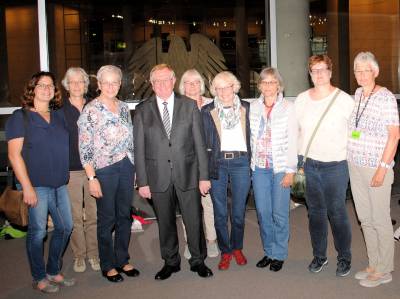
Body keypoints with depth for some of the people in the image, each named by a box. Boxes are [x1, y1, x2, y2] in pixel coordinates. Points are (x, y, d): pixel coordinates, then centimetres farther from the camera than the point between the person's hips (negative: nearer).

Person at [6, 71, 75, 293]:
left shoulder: (59, 115, 11)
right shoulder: (20, 117, -4)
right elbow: (14, 154, -10)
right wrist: (27, 187, -16)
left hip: (60, 184, 6)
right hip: (36, 185, -6)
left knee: (65, 227, 10)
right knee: (37, 231, 2)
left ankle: (54, 271, 29)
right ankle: (39, 278, 20)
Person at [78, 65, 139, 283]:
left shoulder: (124, 107, 9)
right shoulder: (90, 110, -9)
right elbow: (85, 147, -11)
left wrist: (134, 168, 11)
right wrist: (92, 178, -15)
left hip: (126, 167, 5)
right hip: (104, 170, -5)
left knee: (125, 216, 13)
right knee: (107, 219, 5)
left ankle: (123, 260, 29)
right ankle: (108, 265, 22)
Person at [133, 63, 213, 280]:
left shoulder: (189, 105, 3)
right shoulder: (142, 110, 3)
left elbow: (199, 143, 2)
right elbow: (139, 148, 2)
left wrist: (204, 176, -2)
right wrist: (142, 181, -2)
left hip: (187, 173, 0)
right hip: (158, 176, 1)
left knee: (194, 220, 6)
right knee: (165, 222, 11)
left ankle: (198, 261, 26)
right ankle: (170, 262, 30)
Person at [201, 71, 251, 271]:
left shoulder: (246, 108, 7)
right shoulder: (207, 111, 3)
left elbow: (251, 134, 10)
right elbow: (203, 140, 3)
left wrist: (251, 160, 3)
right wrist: (205, 165, -3)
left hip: (240, 162, 1)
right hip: (217, 163, 0)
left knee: (239, 211, 8)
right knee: (220, 212, 6)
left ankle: (237, 248, 27)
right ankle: (225, 251, 21)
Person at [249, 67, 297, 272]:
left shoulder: (288, 108, -4)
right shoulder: (253, 107, 6)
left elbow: (292, 141, -6)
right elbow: (250, 136, 9)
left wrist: (290, 171, -10)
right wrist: (251, 163, 4)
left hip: (280, 168, -3)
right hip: (259, 167, 3)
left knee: (280, 214, 0)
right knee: (263, 212, 8)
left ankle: (279, 254, 17)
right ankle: (269, 251, 24)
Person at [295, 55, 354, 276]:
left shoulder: (344, 100, -5)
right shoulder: (301, 99, 6)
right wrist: (299, 159, 9)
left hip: (335, 165, -3)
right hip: (309, 164, 4)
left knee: (337, 213, 2)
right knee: (315, 211, 12)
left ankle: (344, 258, 20)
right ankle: (319, 256, 27)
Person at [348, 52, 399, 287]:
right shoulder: (357, 95, 10)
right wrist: (350, 158, 13)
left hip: (376, 168, -7)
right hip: (355, 166, 7)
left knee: (380, 220, 2)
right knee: (365, 219, 14)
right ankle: (374, 264, 27)